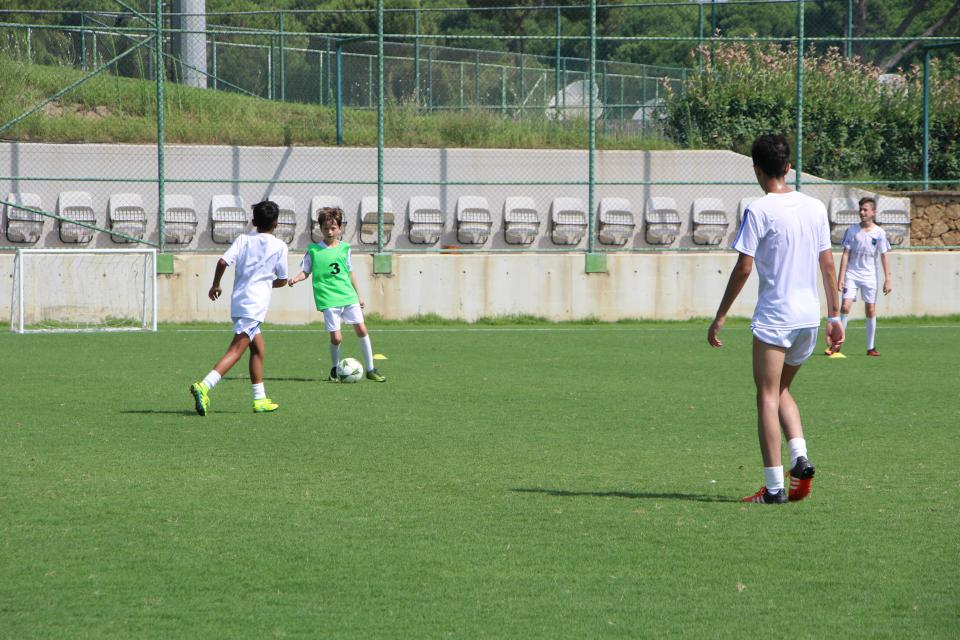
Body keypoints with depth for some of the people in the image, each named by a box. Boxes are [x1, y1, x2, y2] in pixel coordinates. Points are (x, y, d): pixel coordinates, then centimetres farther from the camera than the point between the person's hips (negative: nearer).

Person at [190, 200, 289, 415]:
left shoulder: (243, 239, 7)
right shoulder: (279, 246, -1)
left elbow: (223, 262, -6)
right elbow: (282, 280, 4)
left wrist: (216, 285, 9)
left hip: (239, 300, 6)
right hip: (255, 305, -6)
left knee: (259, 349, 20)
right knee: (236, 350, -12)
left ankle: (260, 399, 25)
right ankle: (204, 386, -30)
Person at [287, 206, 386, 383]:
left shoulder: (344, 248, 10)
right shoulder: (313, 250, 2)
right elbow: (305, 271, 7)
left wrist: (358, 295, 21)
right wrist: (296, 278, -14)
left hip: (349, 297, 3)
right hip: (329, 300, -3)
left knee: (361, 329, -4)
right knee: (336, 337, -8)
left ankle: (370, 369, 8)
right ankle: (335, 370, 16)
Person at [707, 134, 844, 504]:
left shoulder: (758, 211, -9)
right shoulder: (815, 207, 8)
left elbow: (743, 268, -11)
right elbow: (827, 264, 10)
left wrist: (720, 317, -4)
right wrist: (834, 316, 17)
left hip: (774, 317, -6)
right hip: (809, 316, 6)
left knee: (768, 397, -1)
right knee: (781, 390, 22)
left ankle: (774, 487, -7)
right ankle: (800, 458, 1)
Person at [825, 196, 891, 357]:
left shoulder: (879, 233, 0)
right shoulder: (852, 230, 0)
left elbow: (884, 257, 3)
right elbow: (846, 254, 1)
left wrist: (887, 280, -1)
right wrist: (841, 277, -5)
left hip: (869, 276, 0)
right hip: (851, 274, 0)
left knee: (871, 311, 2)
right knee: (845, 306, -12)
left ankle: (871, 347, 11)